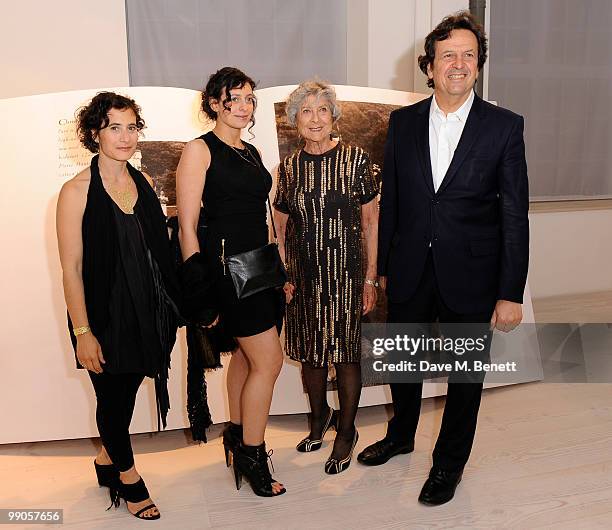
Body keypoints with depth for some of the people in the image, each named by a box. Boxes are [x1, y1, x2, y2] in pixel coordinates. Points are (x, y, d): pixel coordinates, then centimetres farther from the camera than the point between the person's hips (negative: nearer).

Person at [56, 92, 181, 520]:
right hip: (104, 316, -5)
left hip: (147, 312, 5)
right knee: (113, 397, 11)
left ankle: (108, 460, 44)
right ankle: (128, 477, 35)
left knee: (127, 393, 17)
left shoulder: (144, 182, 4)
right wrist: (82, 332, -14)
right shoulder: (77, 191, -13)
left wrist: (168, 306, 11)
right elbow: (72, 268, -13)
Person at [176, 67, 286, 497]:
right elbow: (188, 226, -11)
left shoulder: (252, 152, 15)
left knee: (246, 354, 17)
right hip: (226, 264, -8)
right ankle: (252, 457, 12)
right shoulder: (200, 150, -7)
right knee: (269, 360, -5)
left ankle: (238, 436, 36)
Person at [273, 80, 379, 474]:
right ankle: (320, 415, 40)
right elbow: (281, 228, 10)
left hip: (345, 273, -3)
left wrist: (371, 278, -6)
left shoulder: (356, 159, -5)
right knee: (310, 350, 14)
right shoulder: (290, 167, 4)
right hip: (303, 276, 3)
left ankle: (346, 432, 26)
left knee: (346, 352, 5)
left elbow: (371, 222, -3)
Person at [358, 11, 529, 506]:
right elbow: (391, 199, 6)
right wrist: (384, 266, 7)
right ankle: (400, 436, 47)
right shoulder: (403, 122, 3)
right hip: (410, 272, 3)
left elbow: (515, 215, -7)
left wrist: (511, 293, -10)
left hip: (470, 275, -2)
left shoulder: (504, 126, -6)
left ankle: (449, 462, 37)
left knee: (465, 376, 13)